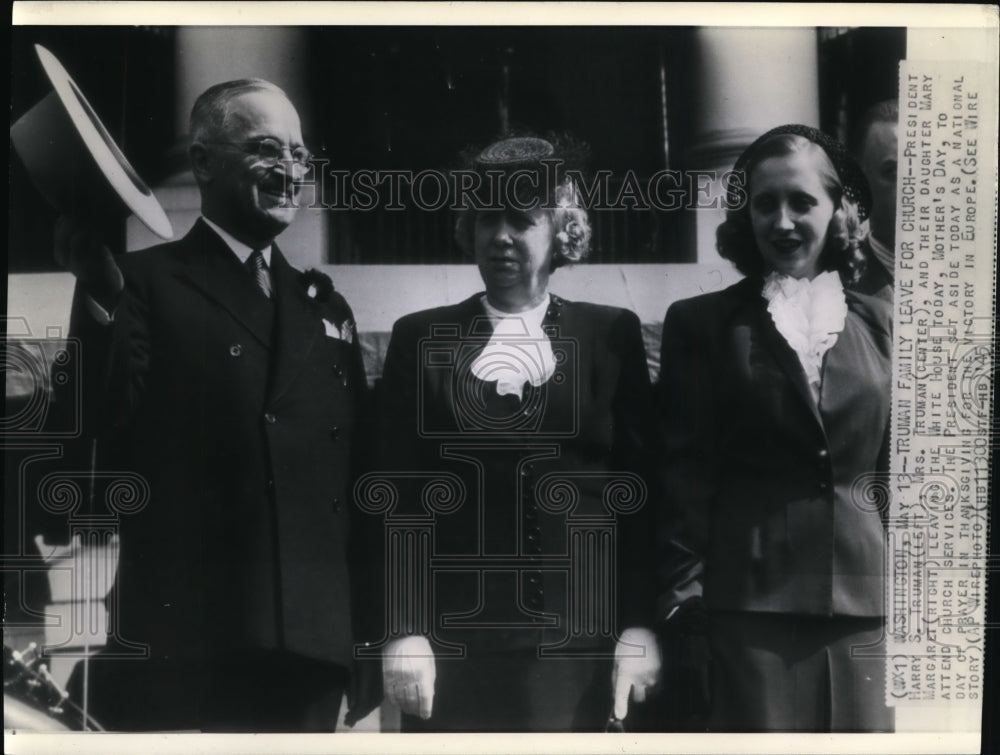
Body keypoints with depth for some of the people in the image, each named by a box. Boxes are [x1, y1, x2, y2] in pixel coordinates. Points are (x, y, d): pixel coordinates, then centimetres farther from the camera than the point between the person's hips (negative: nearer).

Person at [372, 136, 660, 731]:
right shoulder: (420, 338, 6)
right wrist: (403, 630, -4)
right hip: (454, 642, 0)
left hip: (578, 640, 0)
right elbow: (399, 495, 3)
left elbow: (641, 487, 4)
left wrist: (639, 625, -1)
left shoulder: (612, 334, 7)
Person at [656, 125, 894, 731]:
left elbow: (896, 468, 13)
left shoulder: (878, 322, 10)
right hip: (750, 597, -3)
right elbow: (686, 473, -2)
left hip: (864, 596, 3)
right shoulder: (702, 323, 2)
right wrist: (685, 594, -6)